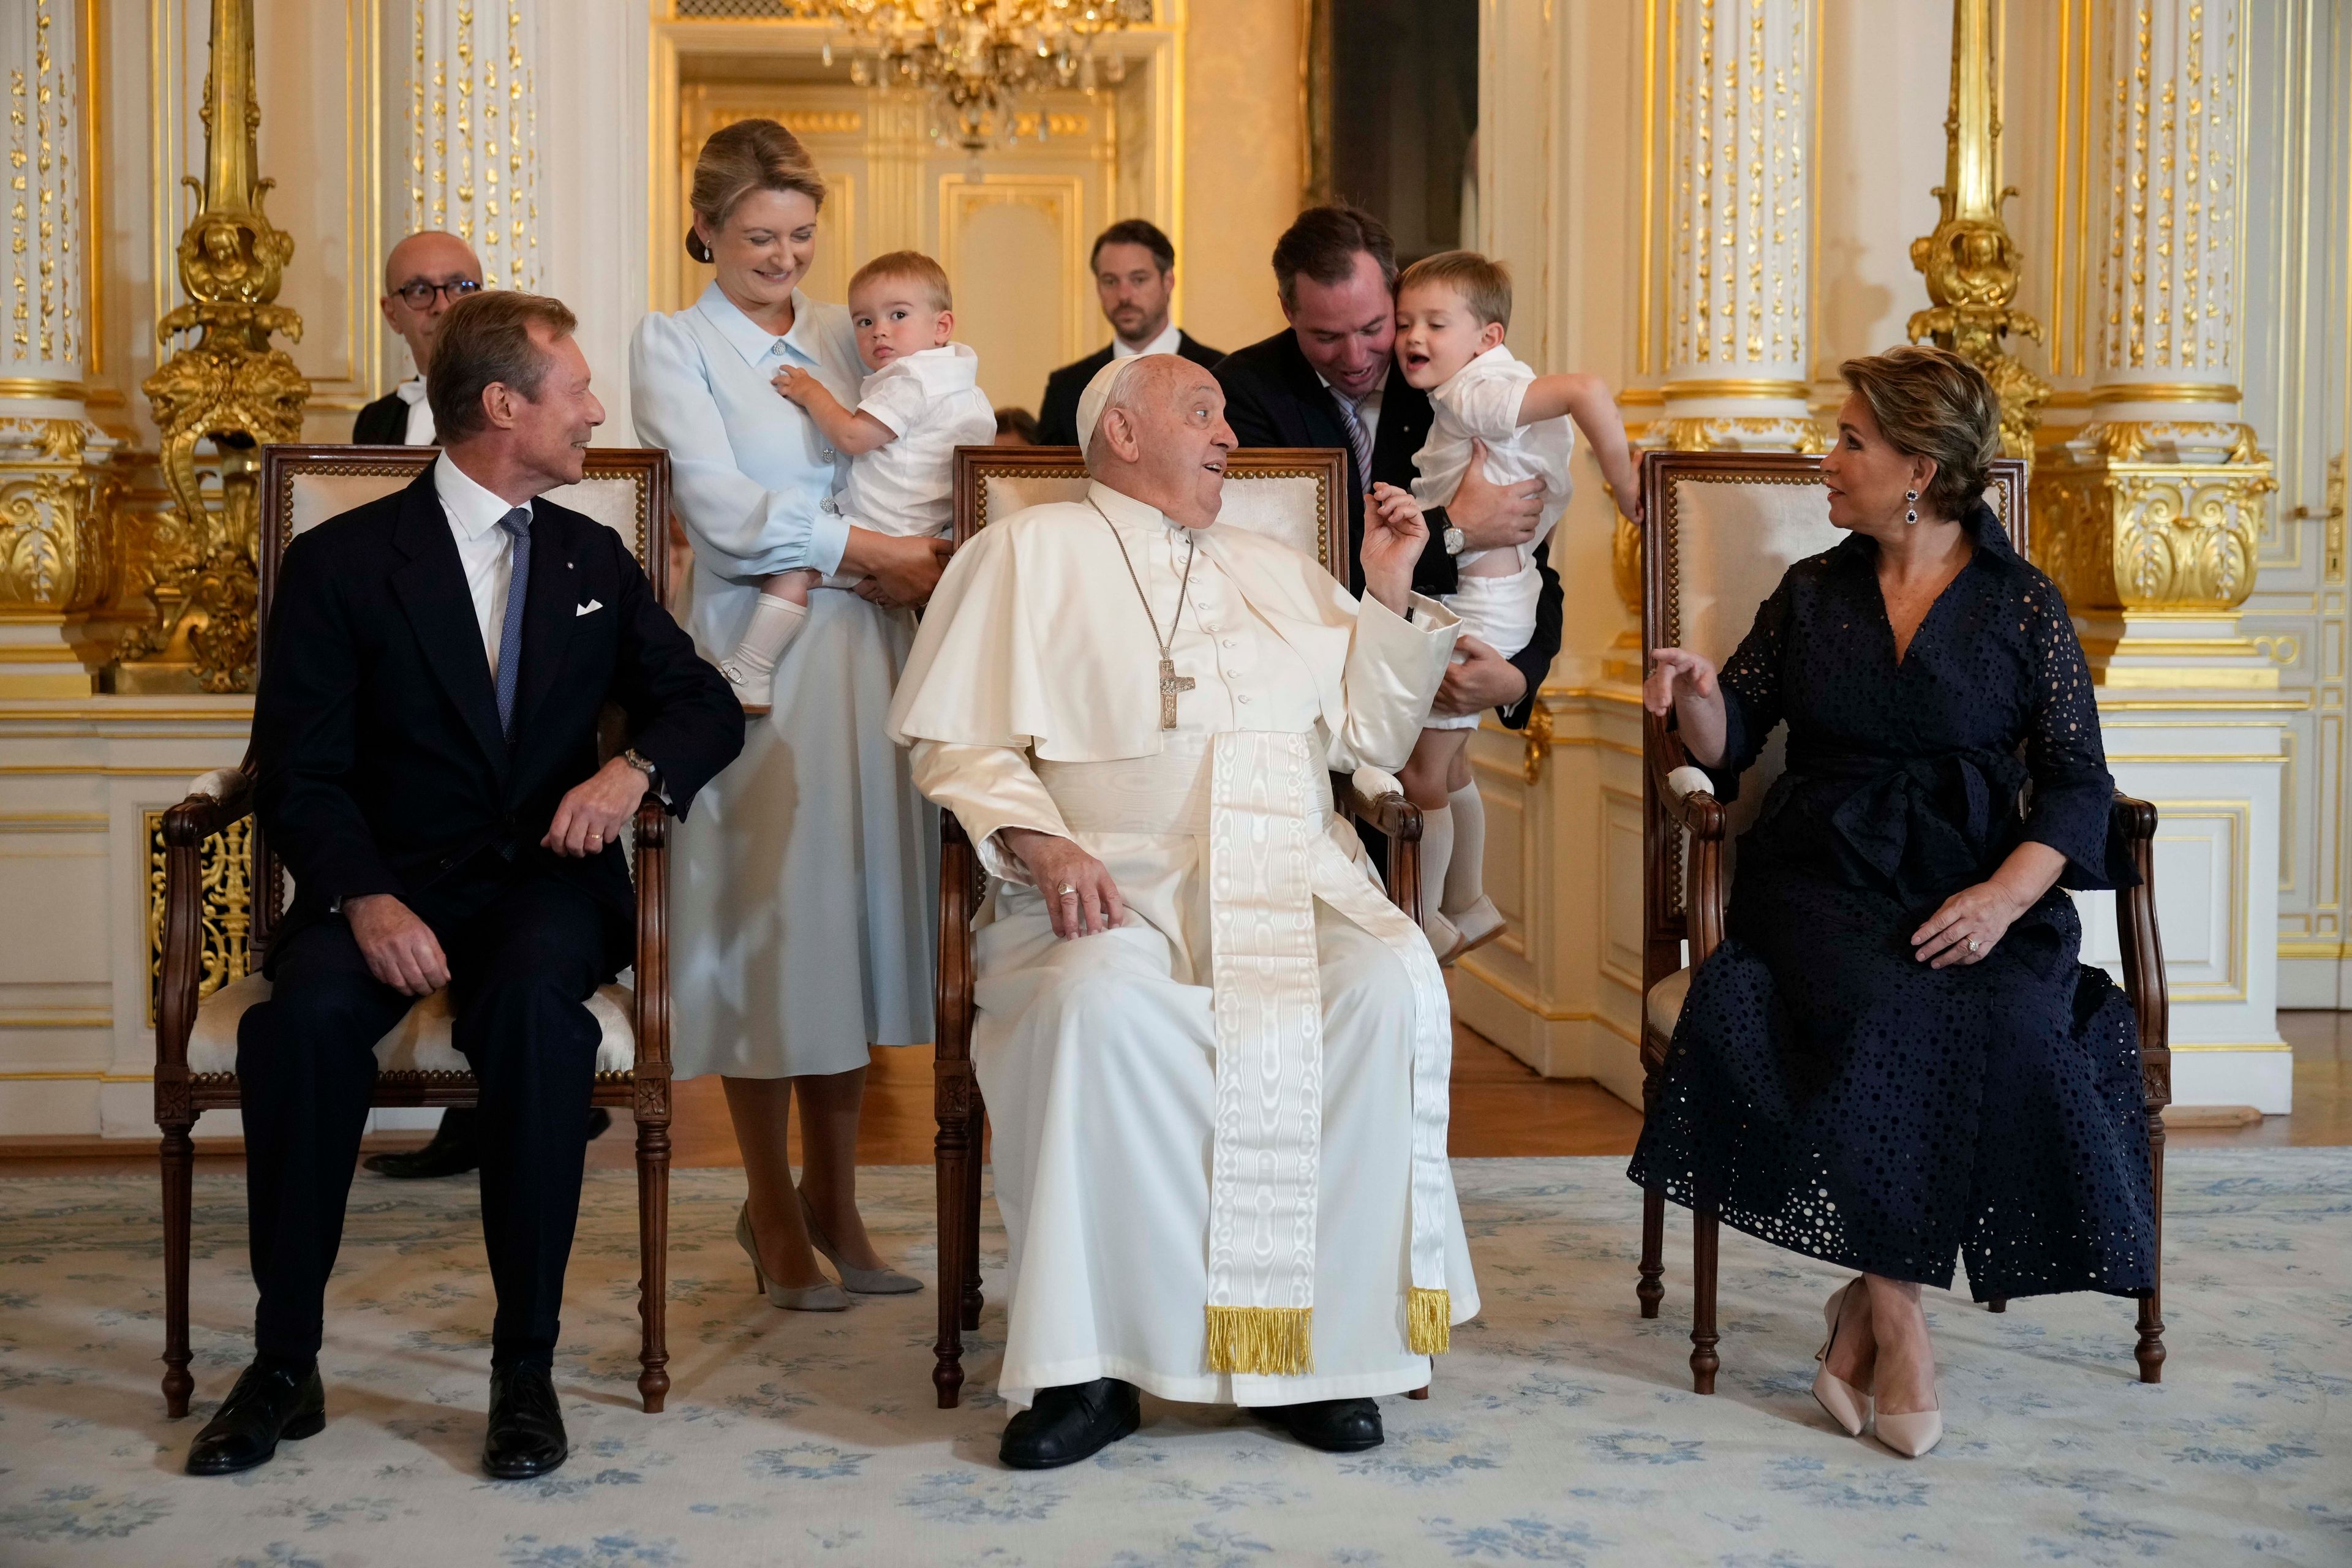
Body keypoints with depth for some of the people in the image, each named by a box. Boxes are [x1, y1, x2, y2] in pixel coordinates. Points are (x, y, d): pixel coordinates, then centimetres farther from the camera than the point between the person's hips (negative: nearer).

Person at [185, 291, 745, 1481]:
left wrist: (636, 768, -11)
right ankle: (284, 1364, -18)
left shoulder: (594, 559, 15)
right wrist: (367, 899, -23)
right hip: (389, 882, -1)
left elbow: (706, 705, 13)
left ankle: (526, 1368, -25)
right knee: (306, 1013, -33)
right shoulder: (340, 561, 2)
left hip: (545, 880, 1)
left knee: (535, 1005, -34)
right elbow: (300, 774, -4)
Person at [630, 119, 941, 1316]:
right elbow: (725, 511, -9)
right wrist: (870, 552, -12)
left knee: (857, 905, 6)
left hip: (865, 648, 5)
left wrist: (922, 566, -2)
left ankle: (832, 1199, 16)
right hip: (755, 654, -5)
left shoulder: (844, 340, 16)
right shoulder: (671, 347, 1)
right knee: (764, 915, -2)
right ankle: (774, 1213, 11)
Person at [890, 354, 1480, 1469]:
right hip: (1117, 889, -3)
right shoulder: (1030, 554, 15)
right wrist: (1041, 842, -13)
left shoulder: (1279, 573, 28)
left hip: (1297, 884, 3)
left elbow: (1368, 734, 25)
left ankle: (1324, 1340, -20)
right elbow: (959, 742, 5)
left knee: (1391, 989, -29)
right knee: (1096, 1004, -37)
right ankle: (1089, 1365, -26)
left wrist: (1389, 593, 14)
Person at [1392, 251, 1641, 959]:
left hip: (1479, 602, -11)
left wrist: (1624, 483, -24)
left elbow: (1586, 390, -33)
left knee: (1419, 774, -3)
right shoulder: (1459, 394, 9)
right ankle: (1469, 909, 32)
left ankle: (1425, 926, 9)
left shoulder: (1476, 393, -19)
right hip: (1473, 598, 11)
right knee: (1449, 768, 20)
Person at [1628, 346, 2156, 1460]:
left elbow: (2076, 782, 1)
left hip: (1980, 888, 0)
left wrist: (2004, 897, -15)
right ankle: (1895, 1323, -23)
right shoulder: (1811, 595, 16)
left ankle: (1866, 1305, -18)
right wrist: (1697, 695, -10)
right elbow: (1730, 744, 14)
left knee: (2008, 1027, -31)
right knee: (1878, 1020, -31)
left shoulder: (2024, 607, 8)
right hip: (1824, 879, 1)